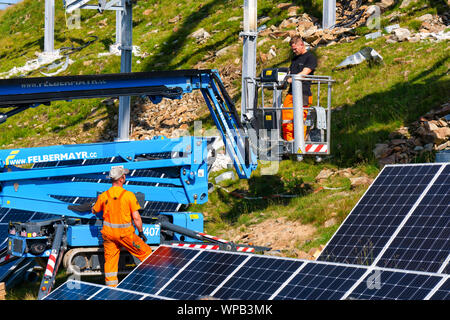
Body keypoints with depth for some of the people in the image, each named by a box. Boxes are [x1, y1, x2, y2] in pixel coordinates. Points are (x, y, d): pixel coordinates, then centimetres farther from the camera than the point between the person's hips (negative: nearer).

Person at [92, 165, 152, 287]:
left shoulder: (103, 196, -5)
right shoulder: (129, 195, -14)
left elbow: (94, 211, 13)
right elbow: (136, 218, -12)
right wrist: (141, 232, 1)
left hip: (108, 232, 4)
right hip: (125, 233, -4)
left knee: (110, 260, 13)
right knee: (146, 252, 11)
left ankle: (111, 286, 15)